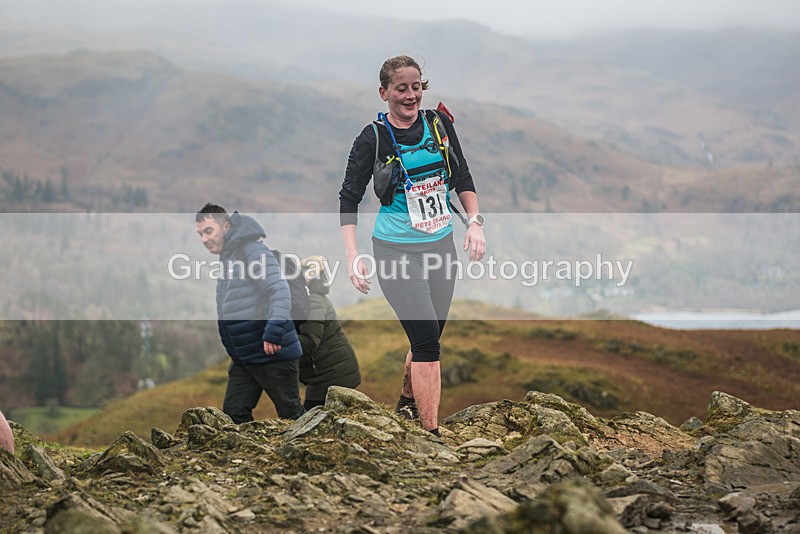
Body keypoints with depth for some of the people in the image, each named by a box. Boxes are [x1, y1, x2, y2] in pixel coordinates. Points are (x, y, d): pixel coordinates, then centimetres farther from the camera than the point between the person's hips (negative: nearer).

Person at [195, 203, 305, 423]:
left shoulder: (253, 251, -14)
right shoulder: (225, 259, 16)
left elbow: (279, 291, -24)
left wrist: (274, 331, -35)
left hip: (273, 355, -9)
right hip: (243, 359, 9)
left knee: (291, 414, -1)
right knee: (234, 413, 6)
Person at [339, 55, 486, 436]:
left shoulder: (439, 123, 1)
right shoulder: (373, 139, -10)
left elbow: (462, 177, 13)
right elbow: (349, 200, -5)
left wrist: (475, 222, 2)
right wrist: (353, 257, -13)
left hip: (441, 245, 5)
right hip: (396, 250, -5)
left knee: (429, 338, 12)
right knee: (426, 337, -13)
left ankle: (407, 401, 40)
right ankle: (432, 434, -9)